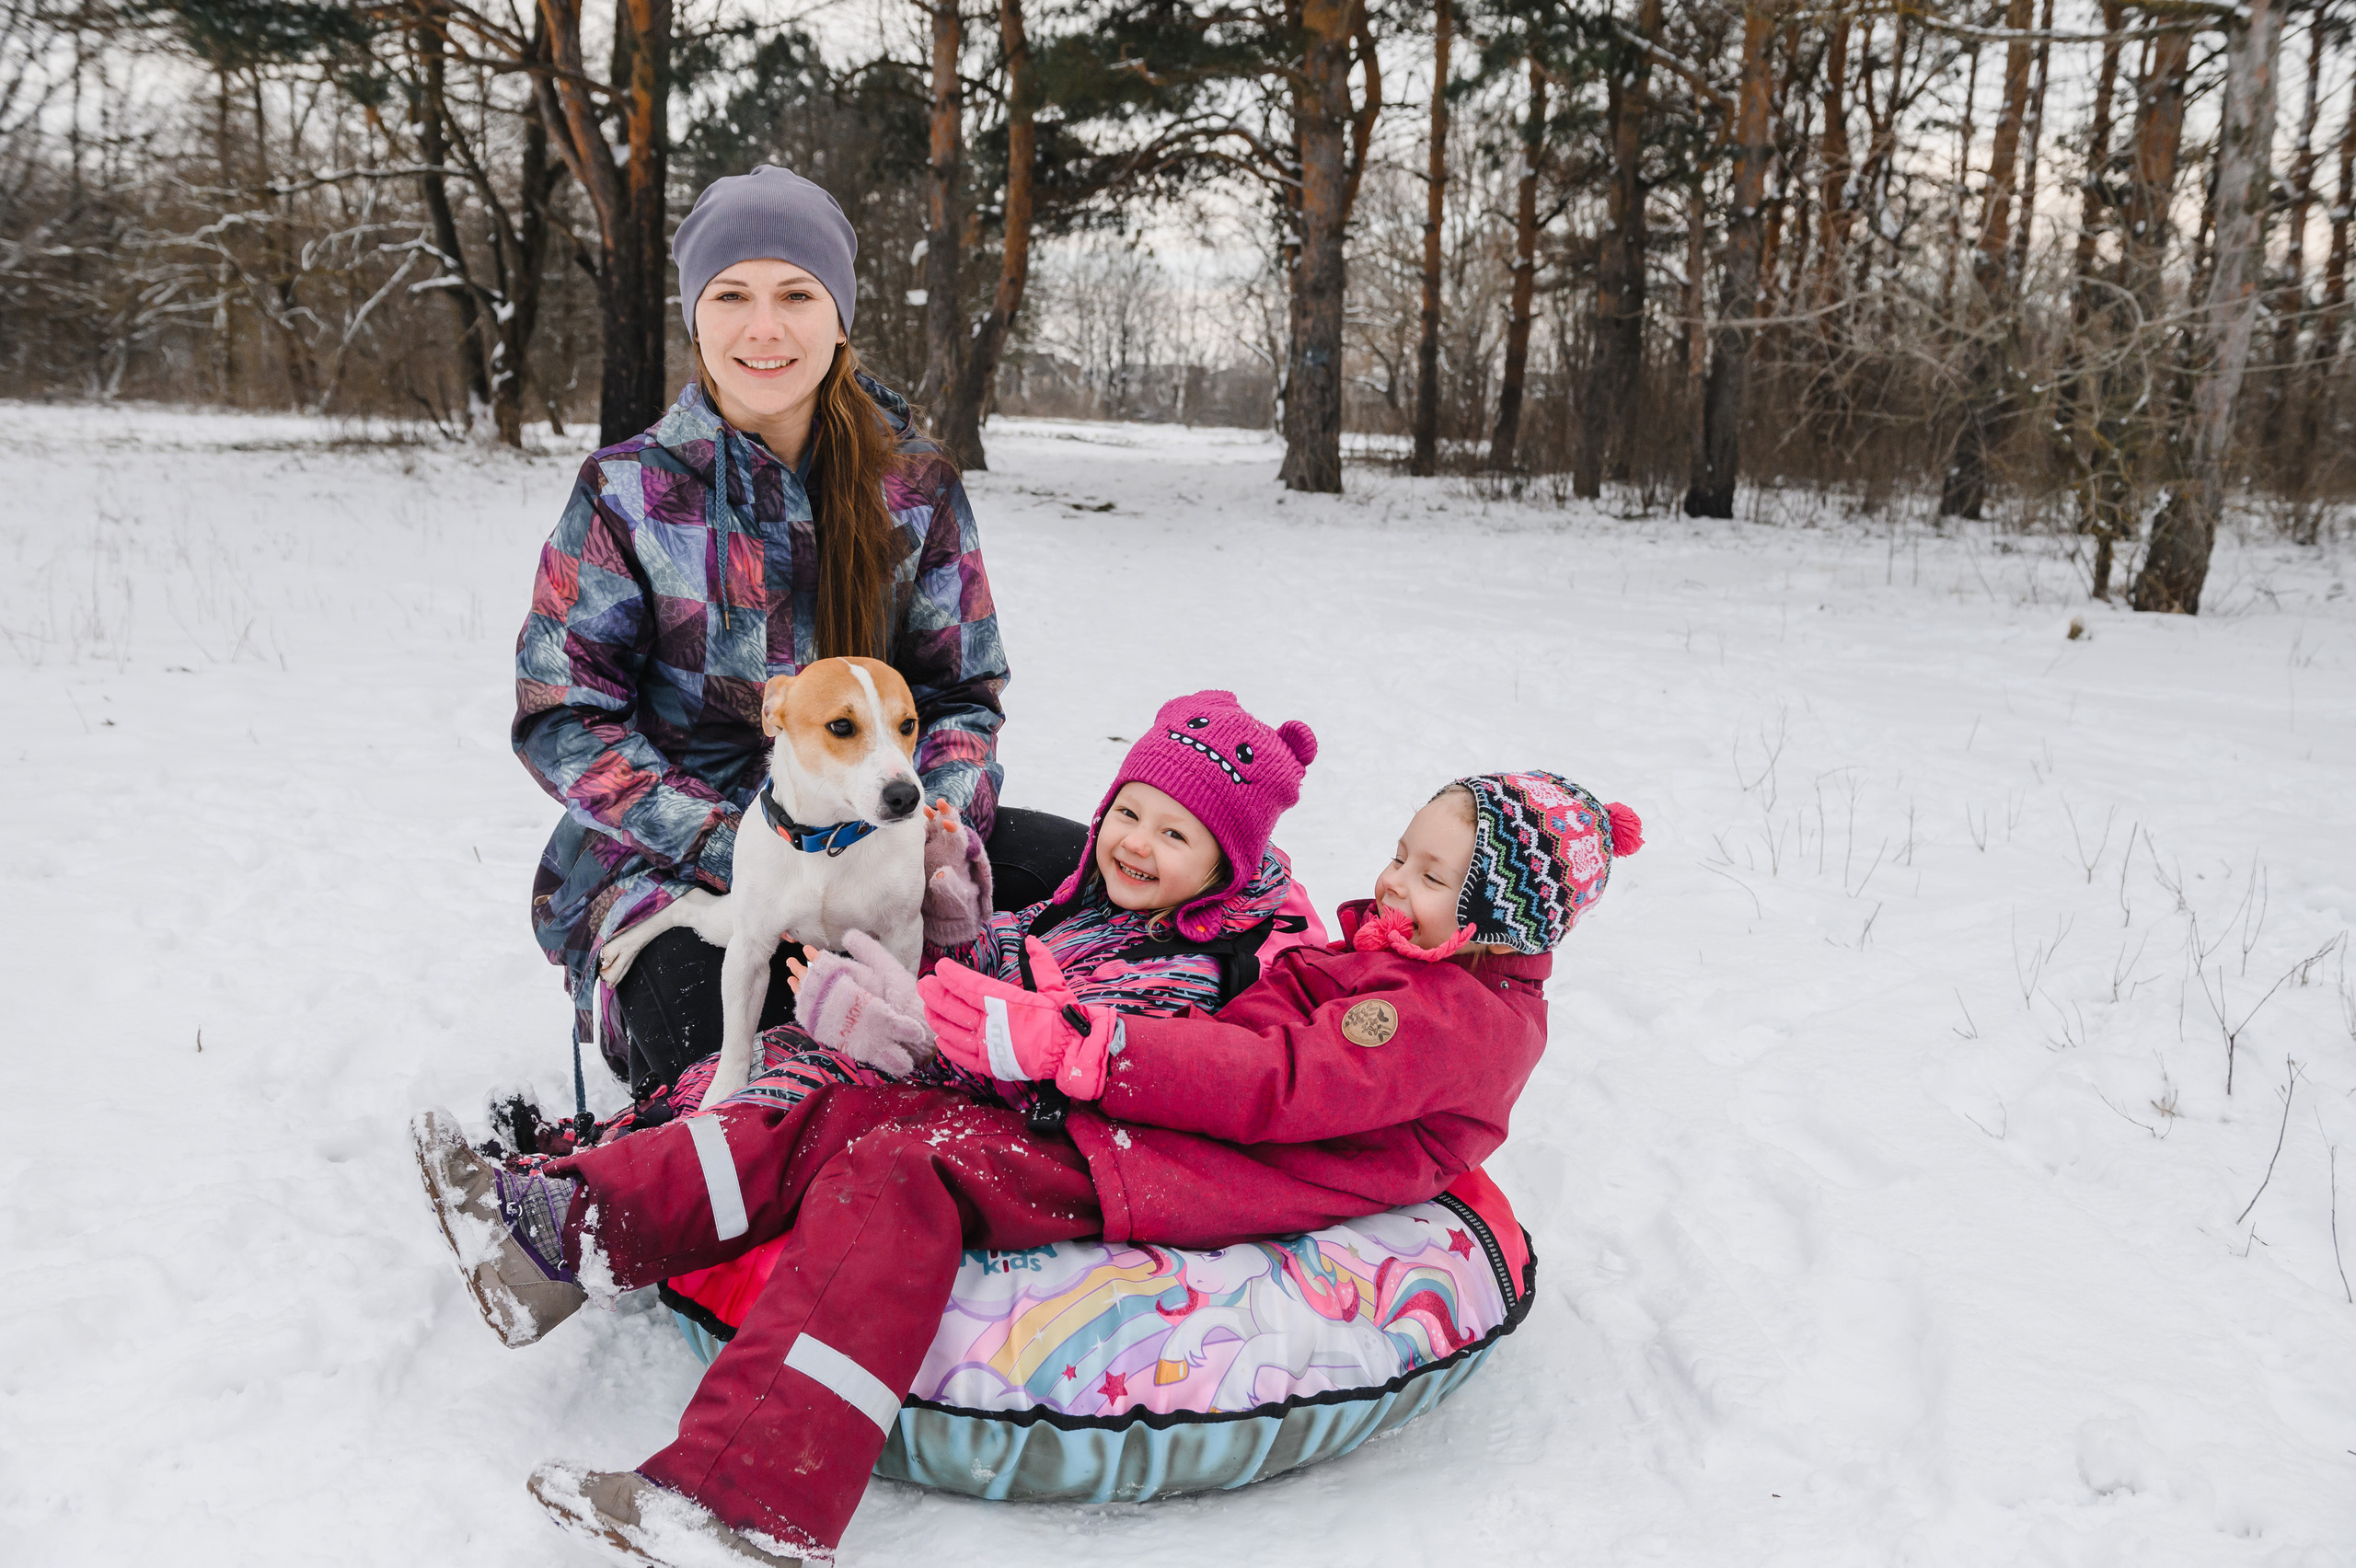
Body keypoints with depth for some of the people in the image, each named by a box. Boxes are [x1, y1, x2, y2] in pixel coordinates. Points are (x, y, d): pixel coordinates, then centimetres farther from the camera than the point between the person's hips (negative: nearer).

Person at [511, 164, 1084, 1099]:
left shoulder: (915, 486, 2)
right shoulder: (627, 492, -4)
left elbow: (963, 694, 6)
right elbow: (563, 720, -7)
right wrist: (738, 847, -20)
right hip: (677, 854, -3)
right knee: (705, 1048, -31)